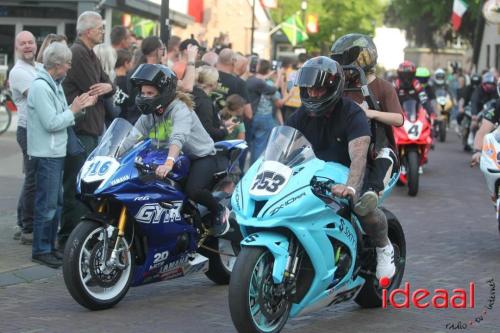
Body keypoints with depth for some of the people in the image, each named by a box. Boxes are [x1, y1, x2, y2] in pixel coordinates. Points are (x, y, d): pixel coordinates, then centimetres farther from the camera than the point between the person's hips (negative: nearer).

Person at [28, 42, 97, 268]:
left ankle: (50, 246, 23)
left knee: (56, 204, 15)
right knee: (47, 205, -6)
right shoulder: (41, 87, -17)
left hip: (57, 153, 10)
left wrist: (82, 106, 1)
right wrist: (73, 110, -12)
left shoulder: (54, 85, 14)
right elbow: (51, 123, -22)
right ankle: (41, 251, -1)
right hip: (46, 154, -10)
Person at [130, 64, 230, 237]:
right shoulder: (148, 116, 0)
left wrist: (169, 163, -58)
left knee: (193, 190, -33)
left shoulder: (179, 109, -23)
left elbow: (179, 138, -42)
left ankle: (219, 211, -1)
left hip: (201, 156, -8)